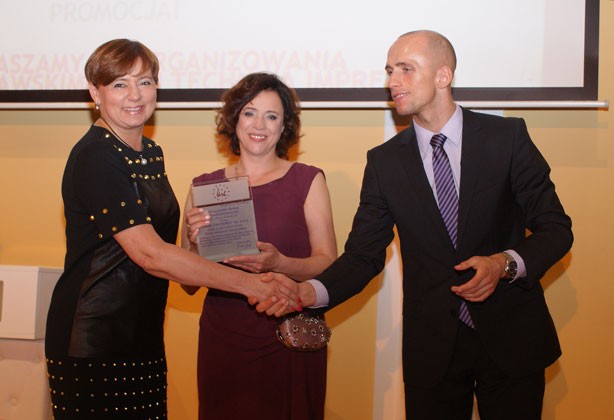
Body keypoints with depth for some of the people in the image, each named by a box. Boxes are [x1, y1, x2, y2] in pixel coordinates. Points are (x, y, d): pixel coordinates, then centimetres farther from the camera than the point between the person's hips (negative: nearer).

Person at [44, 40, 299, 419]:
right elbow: (149, 254, -25)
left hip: (142, 334, 8)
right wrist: (248, 283, -26)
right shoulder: (95, 158, -16)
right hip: (92, 341, -8)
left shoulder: (151, 152, 10)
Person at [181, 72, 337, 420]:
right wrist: (195, 244, -14)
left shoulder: (308, 180, -2)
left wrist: (279, 263, -23)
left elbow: (329, 265, -6)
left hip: (290, 342, -1)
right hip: (222, 342, 2)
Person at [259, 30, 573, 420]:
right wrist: (309, 292, -19)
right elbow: (363, 255, -1)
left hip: (511, 338, -1)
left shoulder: (507, 136, -5)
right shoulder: (385, 161, 0)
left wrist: (506, 263, -22)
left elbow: (556, 227, -2)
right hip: (432, 346, 1)